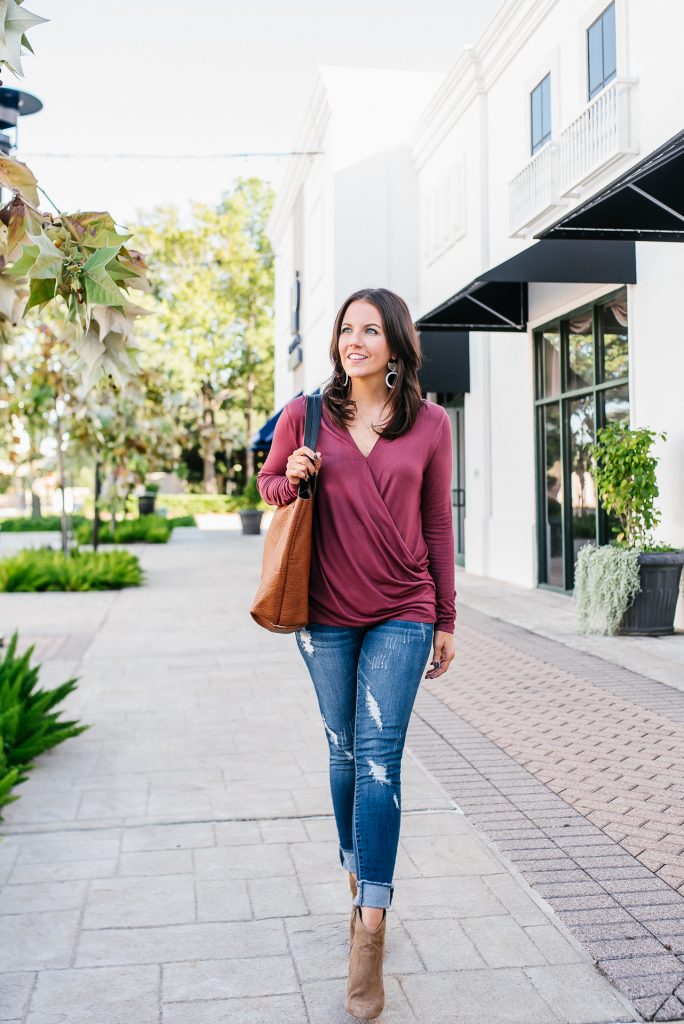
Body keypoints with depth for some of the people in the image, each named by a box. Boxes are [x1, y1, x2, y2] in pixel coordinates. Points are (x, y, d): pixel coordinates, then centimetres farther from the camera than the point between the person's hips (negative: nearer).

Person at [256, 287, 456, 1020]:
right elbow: (268, 484, 14)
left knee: (379, 758, -8)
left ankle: (370, 930, -2)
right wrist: (293, 478, -11)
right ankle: (360, 885, 31)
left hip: (401, 614, -1)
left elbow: (437, 525, 5)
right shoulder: (305, 414, 0)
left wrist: (446, 619, 7)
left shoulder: (430, 424, -1)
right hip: (327, 614, 1)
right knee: (345, 754, 11)